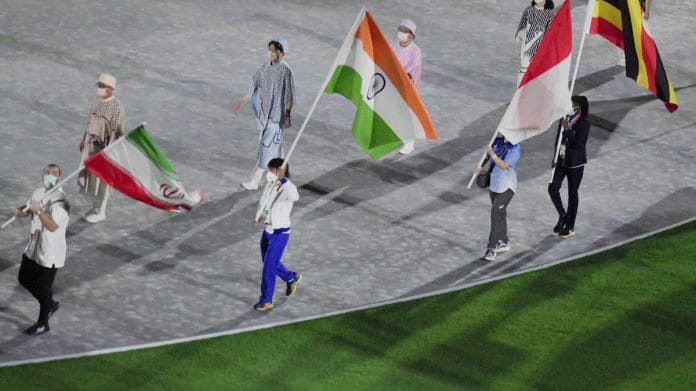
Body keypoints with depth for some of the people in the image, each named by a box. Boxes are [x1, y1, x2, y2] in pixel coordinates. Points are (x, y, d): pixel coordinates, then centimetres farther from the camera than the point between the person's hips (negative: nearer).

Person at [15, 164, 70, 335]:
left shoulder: (61, 200, -24)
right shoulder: (39, 193, 3)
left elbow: (53, 226, -32)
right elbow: (28, 209, 18)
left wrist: (39, 210, -37)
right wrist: (21, 211, -6)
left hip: (50, 254, -9)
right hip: (33, 248, 9)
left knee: (44, 289, 5)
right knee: (24, 279, 20)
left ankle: (42, 324, 23)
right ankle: (51, 304, 39)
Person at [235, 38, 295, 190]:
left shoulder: (285, 71, -18)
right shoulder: (265, 66, 1)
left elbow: (289, 96, -15)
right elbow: (254, 85, 12)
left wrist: (287, 116, -14)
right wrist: (242, 102, 13)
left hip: (277, 114, -7)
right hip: (264, 112, 7)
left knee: (267, 145, -6)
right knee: (275, 144, 20)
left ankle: (254, 180, -6)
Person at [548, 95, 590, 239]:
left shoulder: (584, 123, -17)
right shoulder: (566, 119, 2)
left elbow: (577, 143, -25)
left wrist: (567, 129, -27)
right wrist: (556, 157, 10)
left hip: (575, 164, -6)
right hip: (562, 161, 6)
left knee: (572, 193, 5)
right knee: (553, 188, 0)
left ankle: (570, 227, 16)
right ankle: (562, 215, 22)